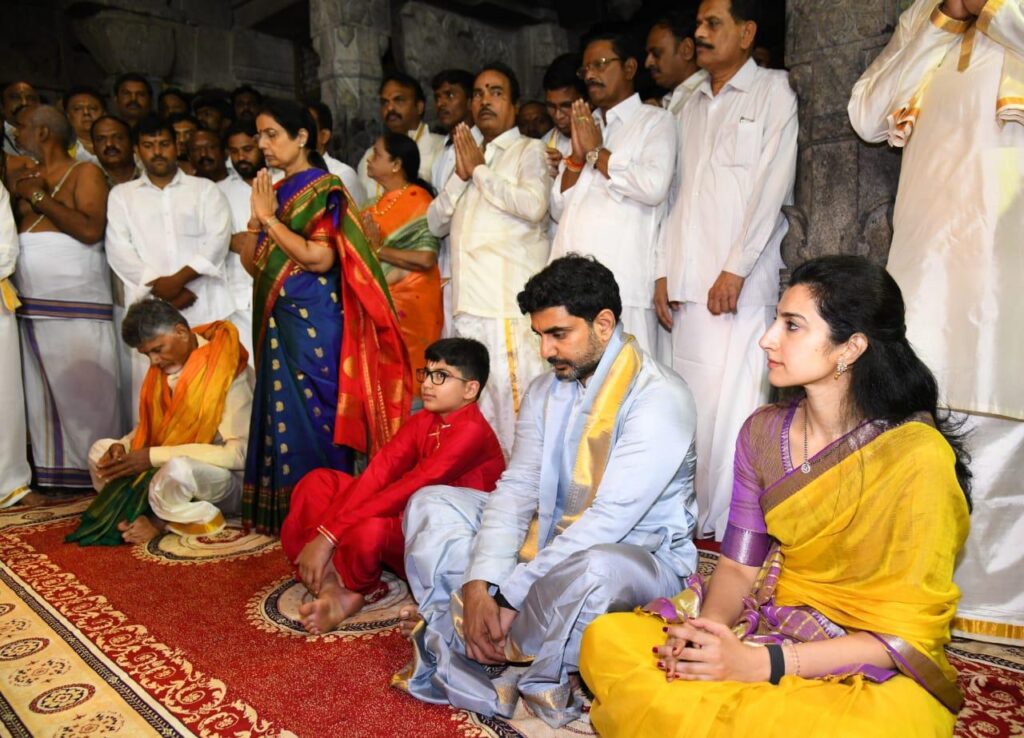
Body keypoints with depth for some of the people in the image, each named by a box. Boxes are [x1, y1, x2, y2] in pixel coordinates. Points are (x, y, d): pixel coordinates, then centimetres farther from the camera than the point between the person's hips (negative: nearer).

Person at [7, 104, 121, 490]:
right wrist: (16, 195, 5)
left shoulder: (84, 172, 3)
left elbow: (91, 230, -13)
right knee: (40, 391, 6)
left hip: (76, 304, -6)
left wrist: (38, 197, -6)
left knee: (84, 390, -7)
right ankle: (52, 470, 13)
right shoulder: (27, 176, 21)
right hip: (31, 306, 7)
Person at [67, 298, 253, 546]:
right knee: (100, 450, 3)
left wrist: (155, 456, -26)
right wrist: (123, 446, -9)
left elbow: (238, 454, -28)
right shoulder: (163, 368, 3)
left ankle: (159, 520, -5)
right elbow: (148, 426, 15)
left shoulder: (230, 372, -21)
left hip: (226, 480, -8)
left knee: (177, 469, -37)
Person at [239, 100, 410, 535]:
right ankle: (284, 512, 21)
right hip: (279, 319, 8)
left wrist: (270, 219, -12)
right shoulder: (276, 191, 15)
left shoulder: (322, 189, -6)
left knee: (312, 410, -3)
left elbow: (321, 258, -20)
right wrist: (257, 226, -4)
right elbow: (256, 266, 15)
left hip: (312, 318, -8)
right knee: (281, 411, 10)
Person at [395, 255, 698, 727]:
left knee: (591, 567, -42)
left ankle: (471, 649, -14)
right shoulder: (544, 392, 4)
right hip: (550, 539, 7)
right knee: (430, 505, -2)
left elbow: (608, 521, -26)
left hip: (637, 555, -6)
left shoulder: (658, 398, -20)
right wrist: (479, 586, -19)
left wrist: (510, 596, -27)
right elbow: (515, 490, -4)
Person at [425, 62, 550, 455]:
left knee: (514, 404, -8)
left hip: (511, 305, -6)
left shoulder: (529, 150, 6)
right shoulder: (470, 155, 25)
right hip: (468, 304, 7)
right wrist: (461, 175, 4)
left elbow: (533, 205, -15)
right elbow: (436, 222, 19)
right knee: (472, 411, 8)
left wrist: (480, 170, -3)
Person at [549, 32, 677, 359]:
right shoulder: (586, 125, 24)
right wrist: (578, 154, 4)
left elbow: (654, 186, -14)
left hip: (622, 282, -5)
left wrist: (597, 152, -1)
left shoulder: (655, 121, 6)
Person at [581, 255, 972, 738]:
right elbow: (739, 564, 1)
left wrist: (761, 663, -25)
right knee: (606, 640, -18)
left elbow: (906, 634, -16)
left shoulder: (918, 455, -18)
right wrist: (708, 630, -21)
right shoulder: (763, 432, -1)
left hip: (875, 672, -2)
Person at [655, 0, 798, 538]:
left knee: (734, 406, -7)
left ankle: (733, 531, 2)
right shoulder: (691, 106, 22)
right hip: (689, 283, 5)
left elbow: (773, 184, -5)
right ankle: (700, 521, 13)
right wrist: (664, 271, 8)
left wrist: (735, 269, -12)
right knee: (693, 404, 4)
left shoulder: (772, 91, 6)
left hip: (740, 284, -5)